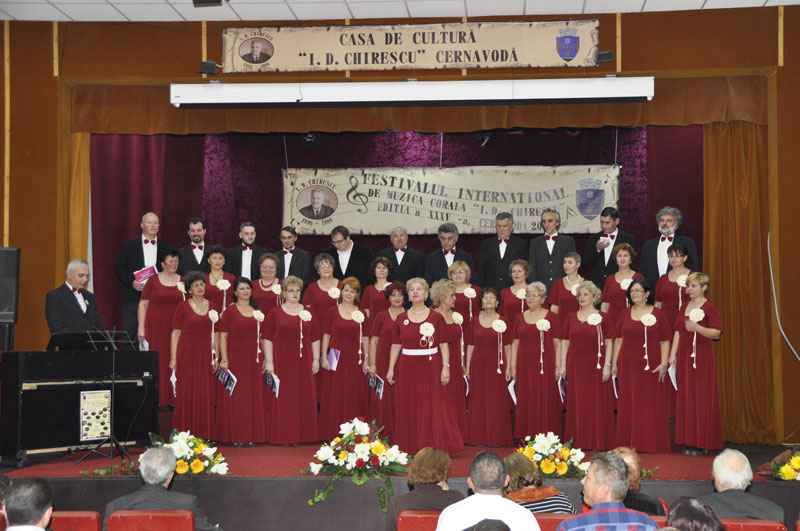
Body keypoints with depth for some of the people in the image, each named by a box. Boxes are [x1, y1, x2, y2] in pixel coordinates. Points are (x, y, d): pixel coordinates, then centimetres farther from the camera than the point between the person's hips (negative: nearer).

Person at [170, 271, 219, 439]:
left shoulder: (212, 308, 10)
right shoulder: (183, 307, 1)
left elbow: (215, 334, 13)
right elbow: (176, 333, 0)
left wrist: (216, 357, 7)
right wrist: (173, 358, -5)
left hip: (205, 356, 3)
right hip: (186, 354, -3)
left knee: (205, 395, 2)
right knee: (185, 394, -1)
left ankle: (203, 435, 10)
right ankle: (184, 434, 6)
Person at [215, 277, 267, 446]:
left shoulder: (257, 311, 12)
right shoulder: (229, 311, -3)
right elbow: (223, 336, -6)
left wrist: (265, 357, 10)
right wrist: (224, 359, -14)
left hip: (253, 359, 5)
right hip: (235, 358, -5)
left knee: (254, 397, 6)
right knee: (234, 397, -2)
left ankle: (251, 434, 14)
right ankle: (235, 436, 5)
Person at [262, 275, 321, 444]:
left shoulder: (309, 313, 9)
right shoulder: (275, 313, 1)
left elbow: (315, 338, 11)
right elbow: (267, 339, -2)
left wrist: (316, 359, 5)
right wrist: (269, 361, -8)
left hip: (303, 363, 3)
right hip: (282, 362, -3)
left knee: (304, 399, 4)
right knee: (282, 399, -1)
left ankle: (302, 435, 13)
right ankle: (282, 436, 7)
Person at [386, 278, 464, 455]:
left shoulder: (436, 318, 2)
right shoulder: (401, 319, 8)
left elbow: (443, 344, 0)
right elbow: (396, 345, 9)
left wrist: (445, 367, -9)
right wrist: (391, 369, 4)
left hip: (431, 367, -2)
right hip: (407, 368, 2)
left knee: (434, 408, -2)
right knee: (408, 410, 3)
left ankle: (435, 447, 6)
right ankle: (411, 449, 11)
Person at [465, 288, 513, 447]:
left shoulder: (503, 321, 2)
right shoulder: (475, 321, 7)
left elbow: (507, 346, 2)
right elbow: (470, 345, 9)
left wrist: (508, 367, -3)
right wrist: (468, 367, 5)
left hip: (497, 365, -2)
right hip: (478, 364, 2)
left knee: (497, 402, 0)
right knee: (478, 402, 3)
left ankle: (497, 438, 8)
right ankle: (479, 438, 11)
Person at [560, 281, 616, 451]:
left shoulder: (602, 318, -1)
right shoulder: (570, 318, 9)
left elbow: (609, 343, -2)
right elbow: (565, 342, 10)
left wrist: (607, 365, -9)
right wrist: (563, 365, 5)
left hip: (596, 365, -3)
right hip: (576, 365, 3)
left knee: (598, 404, 0)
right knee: (577, 404, 5)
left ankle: (598, 441, 7)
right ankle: (579, 441, 13)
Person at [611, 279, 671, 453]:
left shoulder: (657, 314, 0)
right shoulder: (625, 315, 9)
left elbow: (664, 341, -1)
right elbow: (618, 340, 11)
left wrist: (664, 363, -9)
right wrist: (614, 363, 7)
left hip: (651, 366, -3)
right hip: (628, 365, 3)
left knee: (651, 404, 0)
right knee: (628, 405, 5)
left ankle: (652, 443, 9)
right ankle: (630, 443, 13)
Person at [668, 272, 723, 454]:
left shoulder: (710, 307, -5)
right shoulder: (685, 306, 15)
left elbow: (717, 333, -12)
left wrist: (697, 327, -26)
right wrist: (673, 354, 9)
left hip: (702, 357, -6)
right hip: (684, 357, 6)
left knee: (702, 398, -4)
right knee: (686, 397, 6)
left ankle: (702, 442, 1)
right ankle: (689, 441, 11)